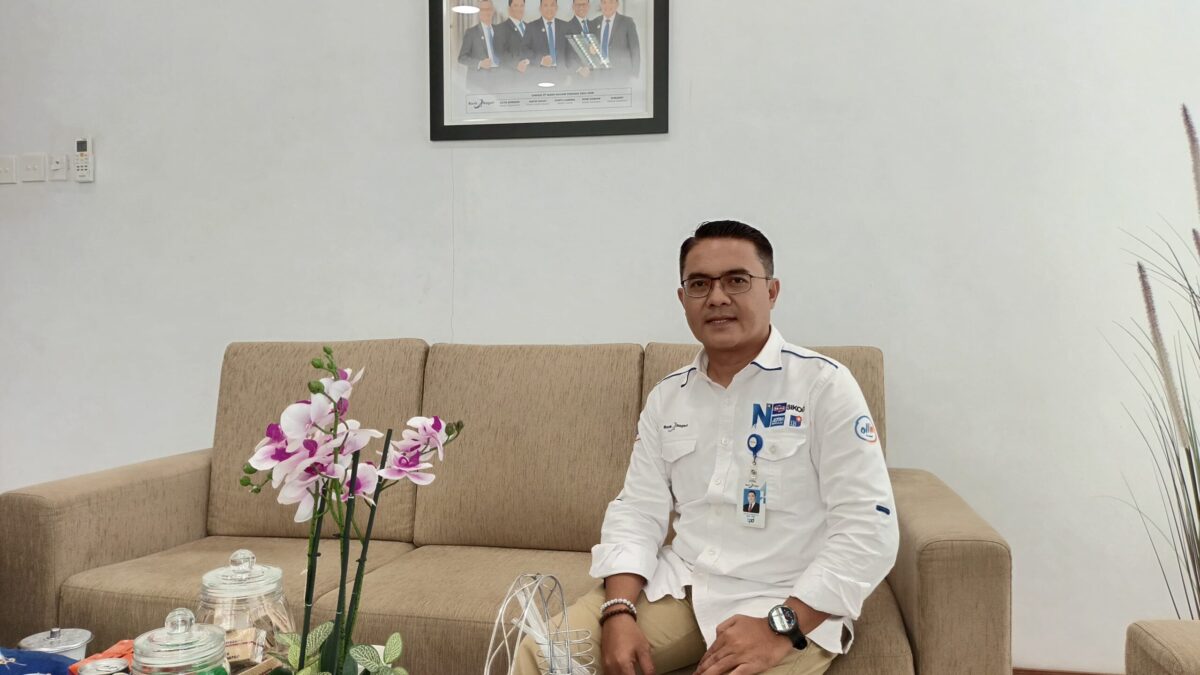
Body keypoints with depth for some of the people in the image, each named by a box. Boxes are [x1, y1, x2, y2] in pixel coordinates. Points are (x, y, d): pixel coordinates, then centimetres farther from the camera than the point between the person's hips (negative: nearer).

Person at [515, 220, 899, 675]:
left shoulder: (824, 385, -9)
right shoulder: (667, 397, 8)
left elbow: (869, 528, -13)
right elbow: (637, 511, 6)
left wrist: (781, 628, -21)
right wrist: (619, 611, -11)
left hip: (791, 606, -3)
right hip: (679, 585, 4)